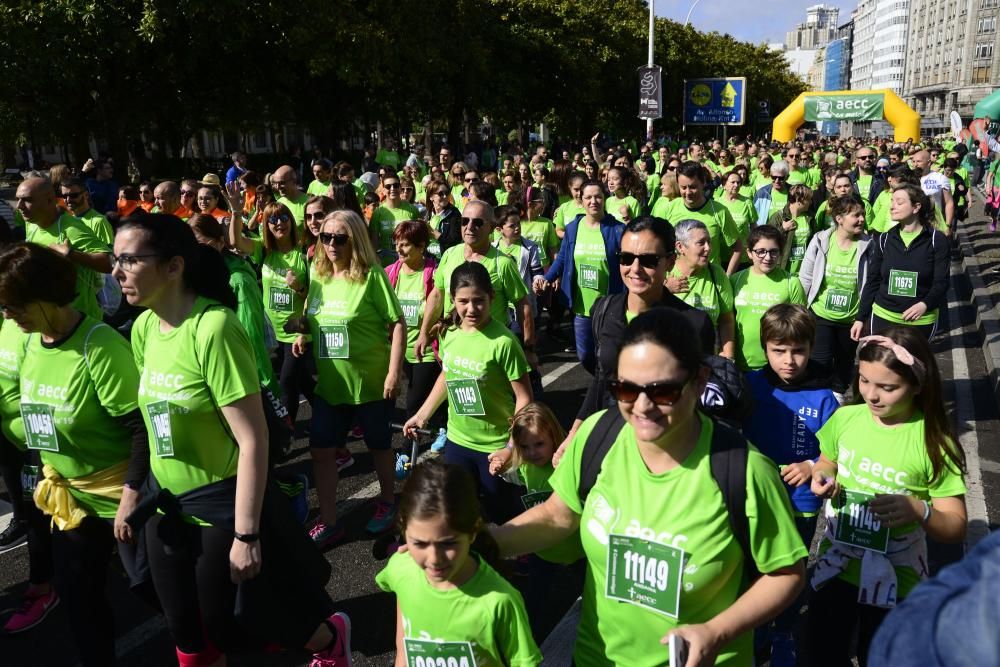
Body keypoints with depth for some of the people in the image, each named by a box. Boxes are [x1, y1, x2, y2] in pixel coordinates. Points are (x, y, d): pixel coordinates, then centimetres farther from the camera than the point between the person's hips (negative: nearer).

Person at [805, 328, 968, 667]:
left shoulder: (934, 442, -17)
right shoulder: (845, 418, -9)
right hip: (836, 564, 3)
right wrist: (821, 477, -12)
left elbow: (955, 528, -13)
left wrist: (918, 510, -33)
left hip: (893, 578, -3)